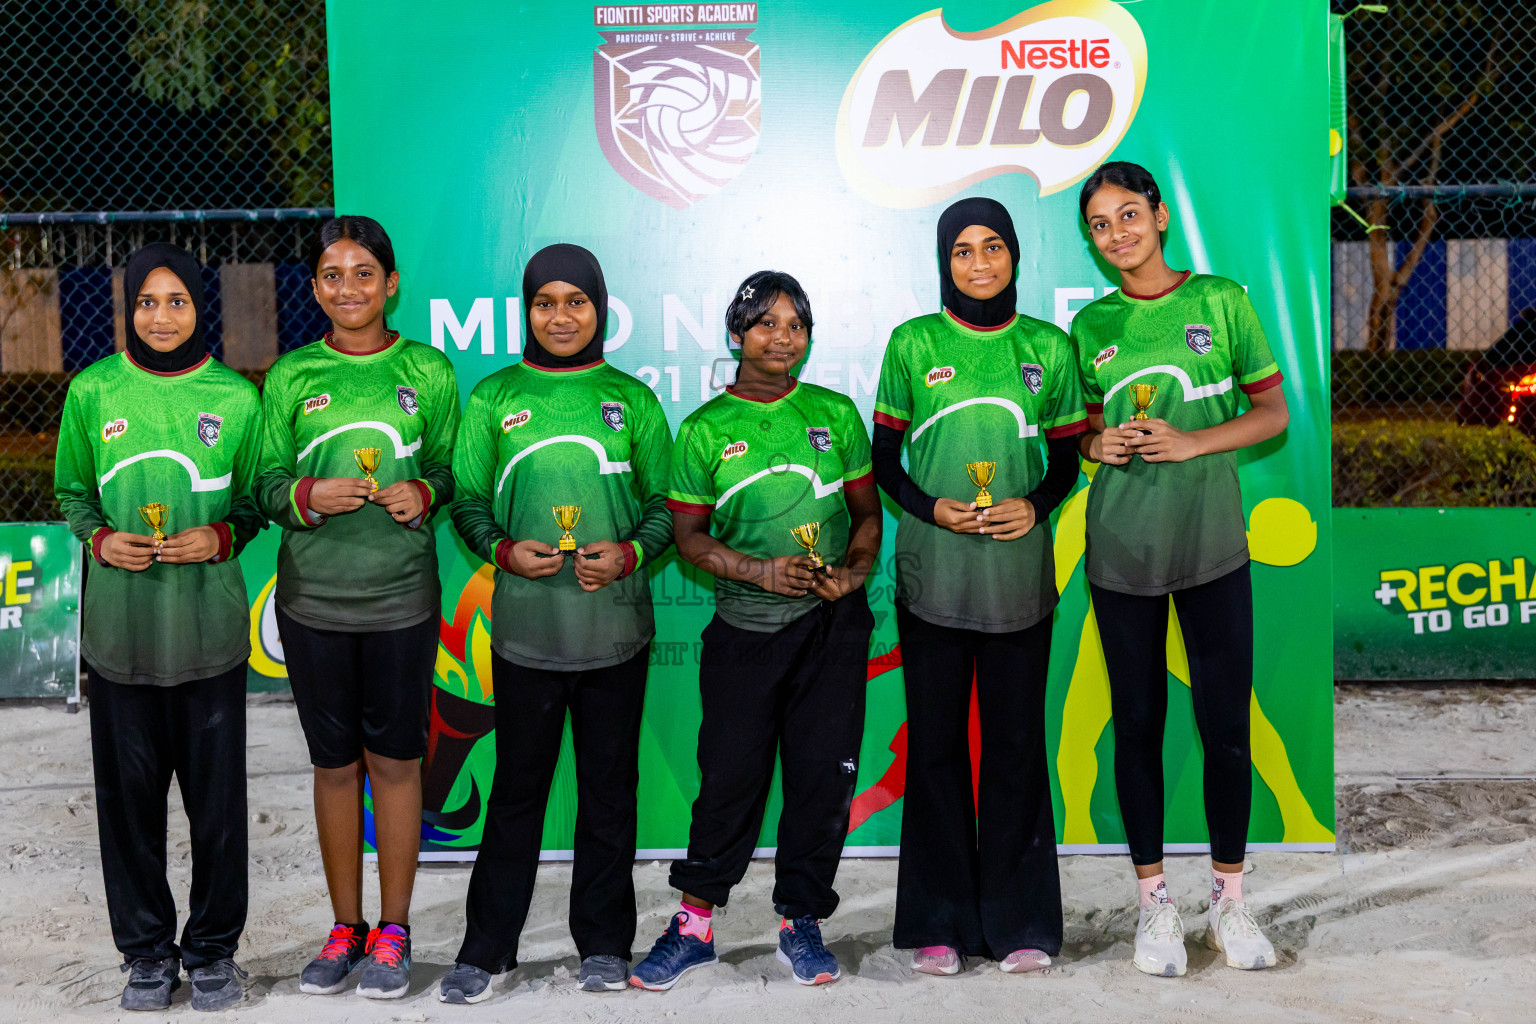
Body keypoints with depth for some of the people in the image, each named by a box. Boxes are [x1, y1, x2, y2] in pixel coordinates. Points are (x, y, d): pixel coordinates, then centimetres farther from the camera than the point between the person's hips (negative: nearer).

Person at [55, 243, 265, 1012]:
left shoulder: (235, 397, -1)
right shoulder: (92, 392, 1)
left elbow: (256, 500, 7)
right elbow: (71, 492, 11)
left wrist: (221, 537, -12)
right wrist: (99, 538, -8)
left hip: (209, 625, -1)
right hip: (120, 626, 1)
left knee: (216, 790, 6)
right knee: (129, 790, 8)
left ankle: (213, 948, 23)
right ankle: (147, 950, 24)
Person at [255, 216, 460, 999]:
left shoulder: (428, 371, 2)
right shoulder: (290, 376, 4)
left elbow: (452, 468, 8)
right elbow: (266, 486, 6)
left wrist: (424, 493, -13)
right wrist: (309, 497, -14)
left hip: (401, 598, -1)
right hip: (312, 599, 1)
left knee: (396, 760, 4)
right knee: (334, 762, 10)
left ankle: (393, 931, 18)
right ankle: (345, 927, 23)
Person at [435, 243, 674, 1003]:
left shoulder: (631, 399, 6)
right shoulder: (494, 399, 5)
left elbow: (664, 506, 7)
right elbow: (467, 501, 7)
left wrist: (629, 554, -11)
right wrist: (503, 549, -11)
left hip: (615, 627, 1)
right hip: (526, 628, 0)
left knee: (610, 788, 8)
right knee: (517, 789, 5)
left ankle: (604, 944, 21)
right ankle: (486, 947, 16)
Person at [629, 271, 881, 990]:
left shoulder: (835, 413, 8)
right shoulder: (705, 429, 3)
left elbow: (867, 510, 12)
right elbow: (688, 534, 2)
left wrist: (855, 570, -6)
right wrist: (759, 570, -13)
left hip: (833, 622, 2)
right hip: (744, 626, -1)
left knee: (823, 773, 3)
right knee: (730, 772, 0)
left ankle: (801, 922, 18)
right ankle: (695, 923, 14)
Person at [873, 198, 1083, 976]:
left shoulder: (1047, 349, 5)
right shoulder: (913, 344, 2)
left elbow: (1066, 459, 11)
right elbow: (884, 456, 5)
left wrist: (1037, 505, -9)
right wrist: (930, 508, -11)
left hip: (1018, 572, 1)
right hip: (932, 571, 0)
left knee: (1016, 741, 5)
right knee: (935, 741, 5)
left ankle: (1019, 921, 16)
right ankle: (939, 922, 15)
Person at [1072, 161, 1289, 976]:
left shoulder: (1220, 300, 1)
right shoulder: (1092, 324, 8)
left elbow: (1272, 413, 2)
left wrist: (1192, 441, -13)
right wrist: (1099, 444, -6)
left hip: (1212, 541, -1)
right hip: (1122, 546, 2)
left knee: (1226, 724, 1)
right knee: (1137, 722, 5)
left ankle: (1228, 898, 17)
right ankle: (1154, 900, 18)